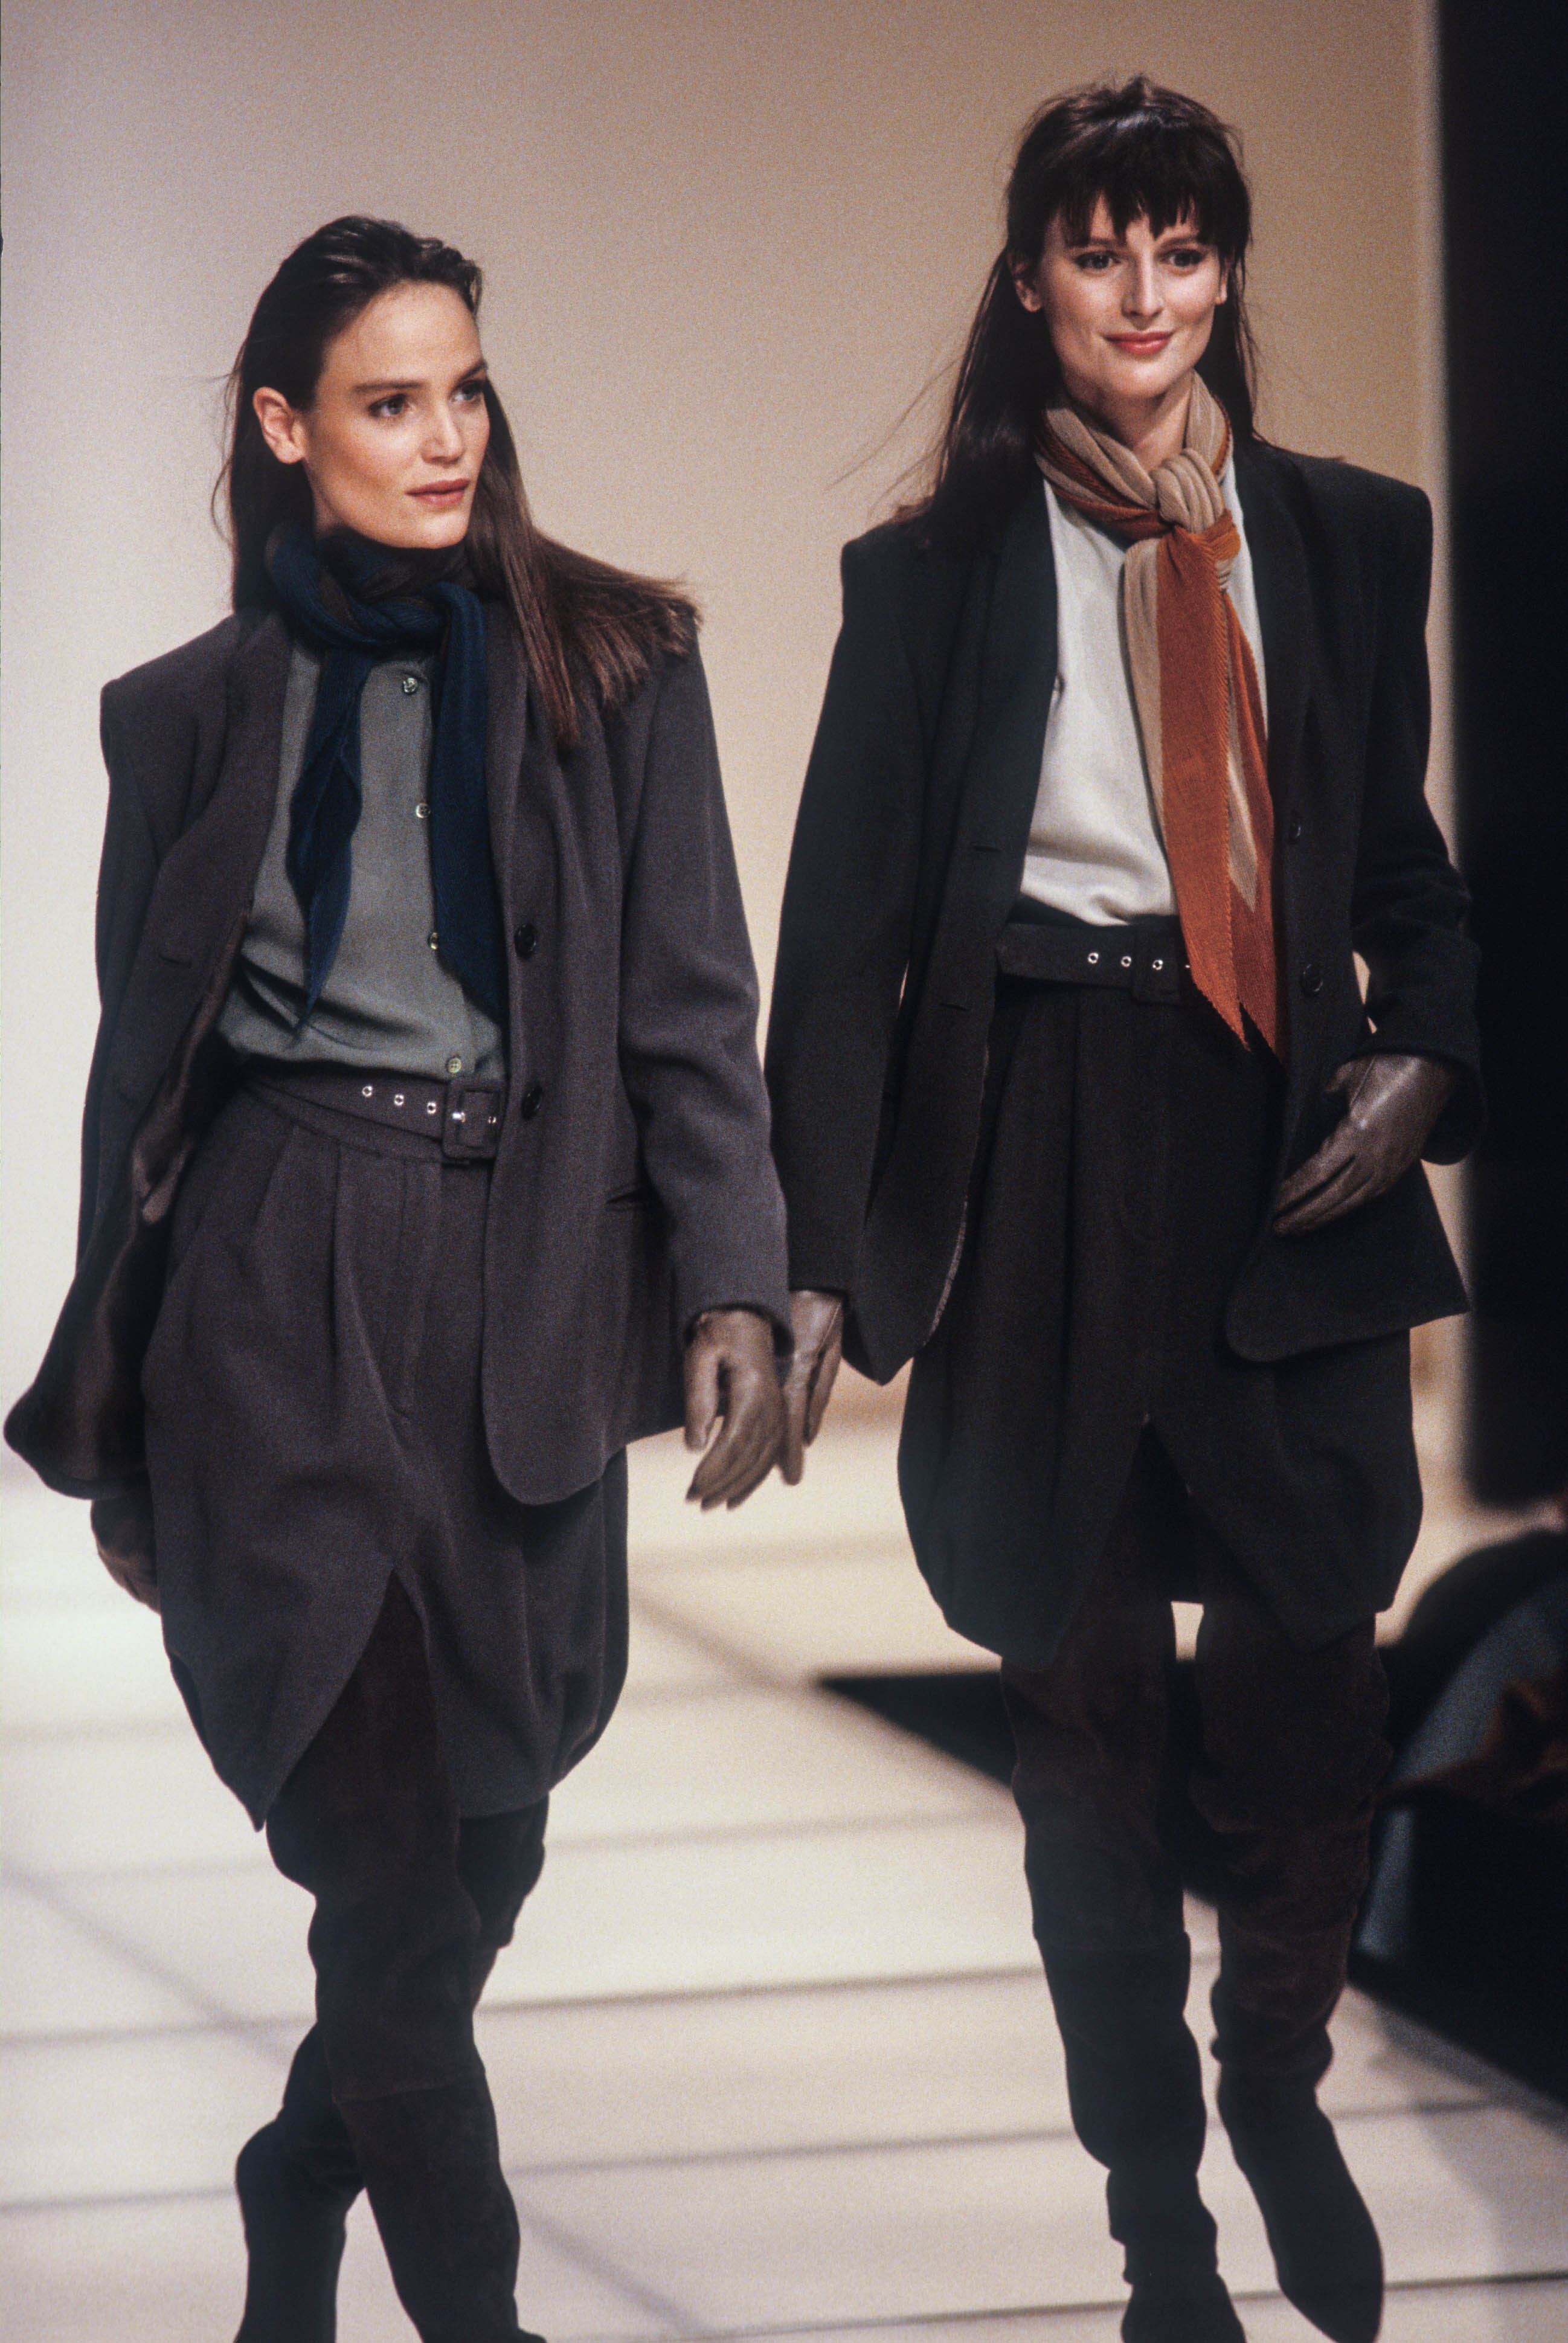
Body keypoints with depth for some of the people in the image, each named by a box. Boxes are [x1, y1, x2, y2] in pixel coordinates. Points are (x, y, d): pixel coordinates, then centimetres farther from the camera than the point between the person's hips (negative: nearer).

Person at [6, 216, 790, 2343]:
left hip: (527, 1292, 1)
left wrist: (732, 1290, -10)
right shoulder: (197, 711, 7)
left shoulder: (613, 667, 6)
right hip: (277, 1299, -1)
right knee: (391, 1857, -7)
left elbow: (691, 1011, 3)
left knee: (481, 1841, 7)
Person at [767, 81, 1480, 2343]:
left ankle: (1280, 2090, 24)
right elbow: (842, 927, -1)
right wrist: (813, 1263, -8)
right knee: (1087, 1712, 7)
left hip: (1287, 1160, 1)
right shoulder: (937, 571, 2)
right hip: (1037, 1169, -1)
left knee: (1312, 1688, -6)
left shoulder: (1349, 539, 8)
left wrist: (1421, 1056, -5)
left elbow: (1408, 864, 16)